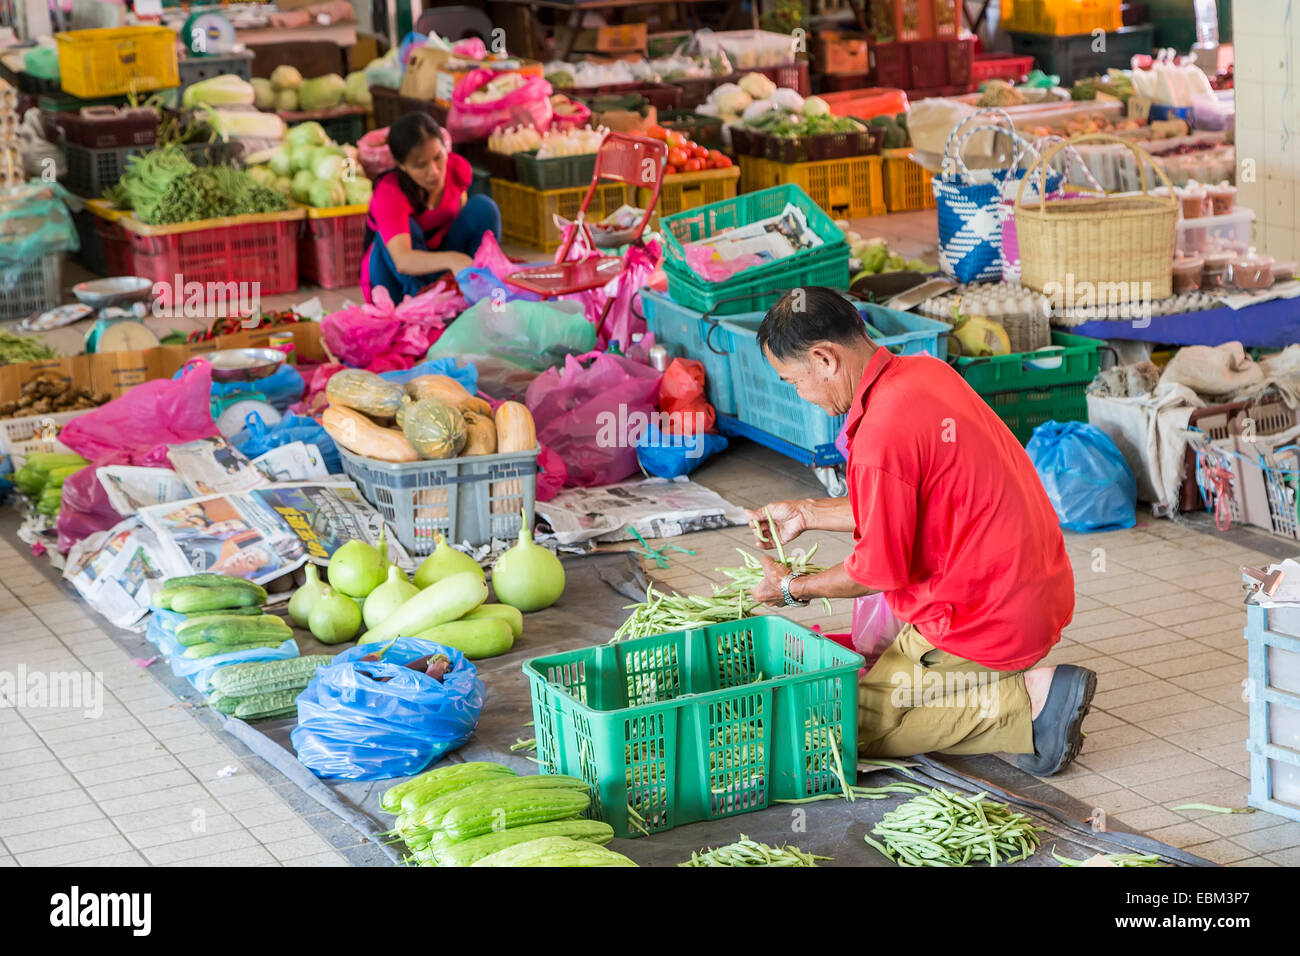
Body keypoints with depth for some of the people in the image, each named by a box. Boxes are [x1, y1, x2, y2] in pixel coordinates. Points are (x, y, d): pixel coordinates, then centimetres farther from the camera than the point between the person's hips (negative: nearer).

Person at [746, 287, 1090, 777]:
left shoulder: (881, 436, -25)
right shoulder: (925, 372, 4)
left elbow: (879, 573, -14)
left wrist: (794, 588, 3)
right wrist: (808, 513, 21)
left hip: (986, 621, -10)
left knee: (852, 722, 0)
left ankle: (1027, 702, -8)